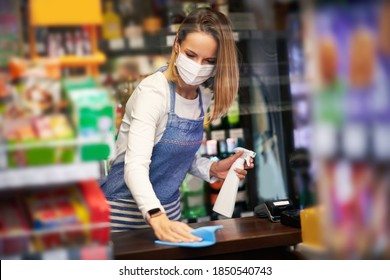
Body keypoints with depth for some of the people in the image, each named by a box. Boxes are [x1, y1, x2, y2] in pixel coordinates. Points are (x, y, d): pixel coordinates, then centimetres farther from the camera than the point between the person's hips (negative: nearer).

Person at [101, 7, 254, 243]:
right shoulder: (152, 91, -22)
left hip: (169, 209, 6)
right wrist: (156, 217, -47)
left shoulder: (204, 94, -1)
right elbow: (136, 166, -33)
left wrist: (212, 169, -5)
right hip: (127, 210, -6)